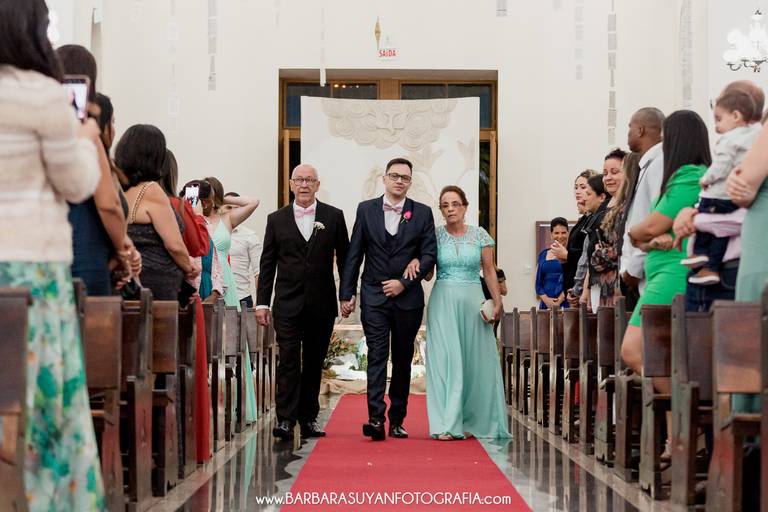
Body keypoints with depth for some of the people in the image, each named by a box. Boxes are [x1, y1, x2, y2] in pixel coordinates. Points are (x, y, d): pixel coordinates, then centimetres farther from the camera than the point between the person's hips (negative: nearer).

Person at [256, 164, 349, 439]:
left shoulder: (334, 217, 5)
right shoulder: (277, 219, 6)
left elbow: (344, 258, 7)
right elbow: (267, 264, 6)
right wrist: (262, 302, 1)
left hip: (322, 304, 1)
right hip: (288, 303, -1)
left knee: (314, 363, 7)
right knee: (289, 360, -8)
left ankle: (309, 418, 14)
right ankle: (285, 419, -9)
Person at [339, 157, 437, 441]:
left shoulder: (422, 213, 4)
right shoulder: (366, 209, 5)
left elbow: (429, 255, 0)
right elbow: (354, 255, 5)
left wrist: (404, 283, -11)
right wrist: (346, 294, 1)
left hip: (408, 298, 1)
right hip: (374, 297, -1)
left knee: (403, 360, 8)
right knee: (377, 356, -10)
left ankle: (397, 420, 15)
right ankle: (376, 419, -17)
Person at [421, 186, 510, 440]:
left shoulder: (479, 235, 4)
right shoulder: (435, 235, 4)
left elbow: (489, 271, 6)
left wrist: (498, 302, -1)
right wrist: (415, 260, -14)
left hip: (473, 301, 1)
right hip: (443, 302, -1)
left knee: (476, 359, 1)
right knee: (445, 359, -5)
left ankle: (472, 421, 13)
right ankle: (448, 424, -6)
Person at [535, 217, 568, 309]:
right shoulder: (543, 255, 16)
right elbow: (538, 283, 13)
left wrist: (559, 301, -14)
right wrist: (546, 299, -5)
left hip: (565, 303, -4)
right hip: (546, 304, 4)